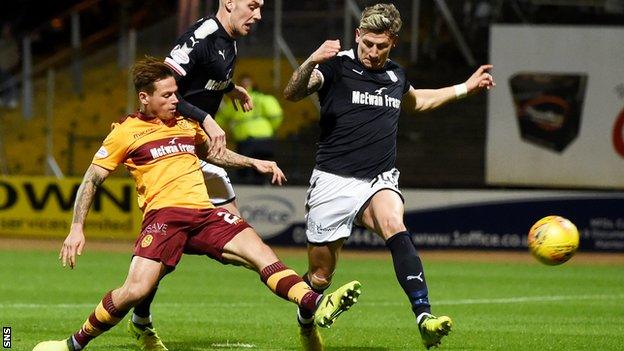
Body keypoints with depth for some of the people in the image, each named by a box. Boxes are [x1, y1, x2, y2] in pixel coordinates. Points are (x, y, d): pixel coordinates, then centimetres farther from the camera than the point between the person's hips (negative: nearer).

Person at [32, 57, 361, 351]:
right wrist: (76, 229, -1)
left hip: (204, 212, 5)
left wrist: (254, 162, 31)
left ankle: (317, 305, -34)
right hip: (163, 215, -5)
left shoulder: (186, 124, 21)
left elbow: (212, 152, 42)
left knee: (261, 253, -18)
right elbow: (91, 180, 8)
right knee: (135, 290, -24)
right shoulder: (126, 132, 5)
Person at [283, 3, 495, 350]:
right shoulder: (338, 65, -5)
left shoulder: (397, 75, 12)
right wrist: (311, 63, -41)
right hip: (334, 182, -2)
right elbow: (293, 93, -22)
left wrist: (466, 88, 35)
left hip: (379, 181, 2)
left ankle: (425, 317, -46)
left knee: (394, 226, -32)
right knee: (320, 276, 4)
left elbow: (415, 101, 37)